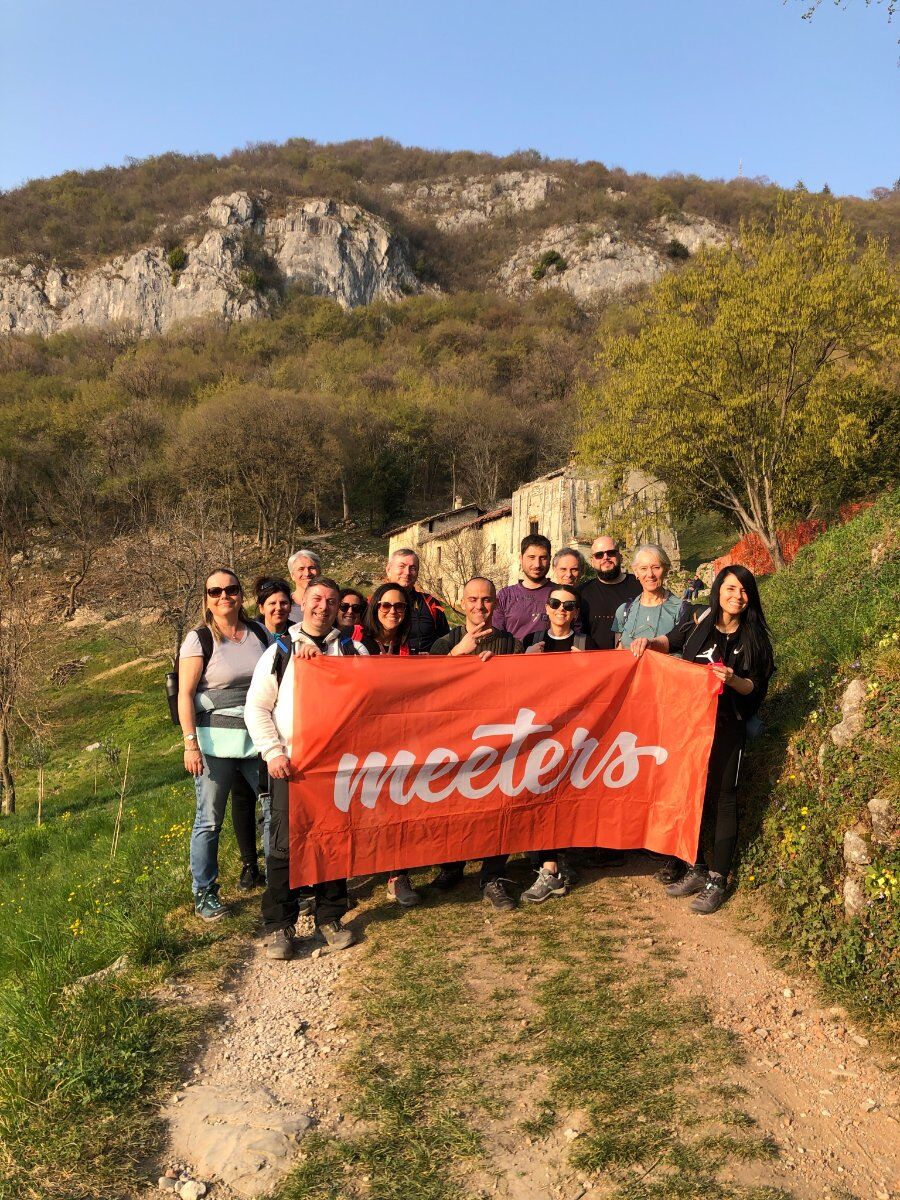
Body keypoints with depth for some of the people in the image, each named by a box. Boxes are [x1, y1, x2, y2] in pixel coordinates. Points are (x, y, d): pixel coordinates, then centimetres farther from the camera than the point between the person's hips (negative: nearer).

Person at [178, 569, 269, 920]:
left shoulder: (259, 633, 8)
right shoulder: (199, 639, -5)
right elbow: (185, 695, -8)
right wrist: (191, 743, -14)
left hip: (258, 737, 4)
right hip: (216, 740, -4)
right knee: (210, 819, 2)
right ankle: (204, 893, 18)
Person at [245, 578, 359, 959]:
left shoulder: (349, 649, 9)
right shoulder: (280, 651, 6)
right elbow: (256, 706, 4)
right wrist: (273, 751, -9)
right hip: (290, 762, -1)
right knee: (285, 844, -1)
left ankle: (330, 917, 24)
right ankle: (279, 925, 13)